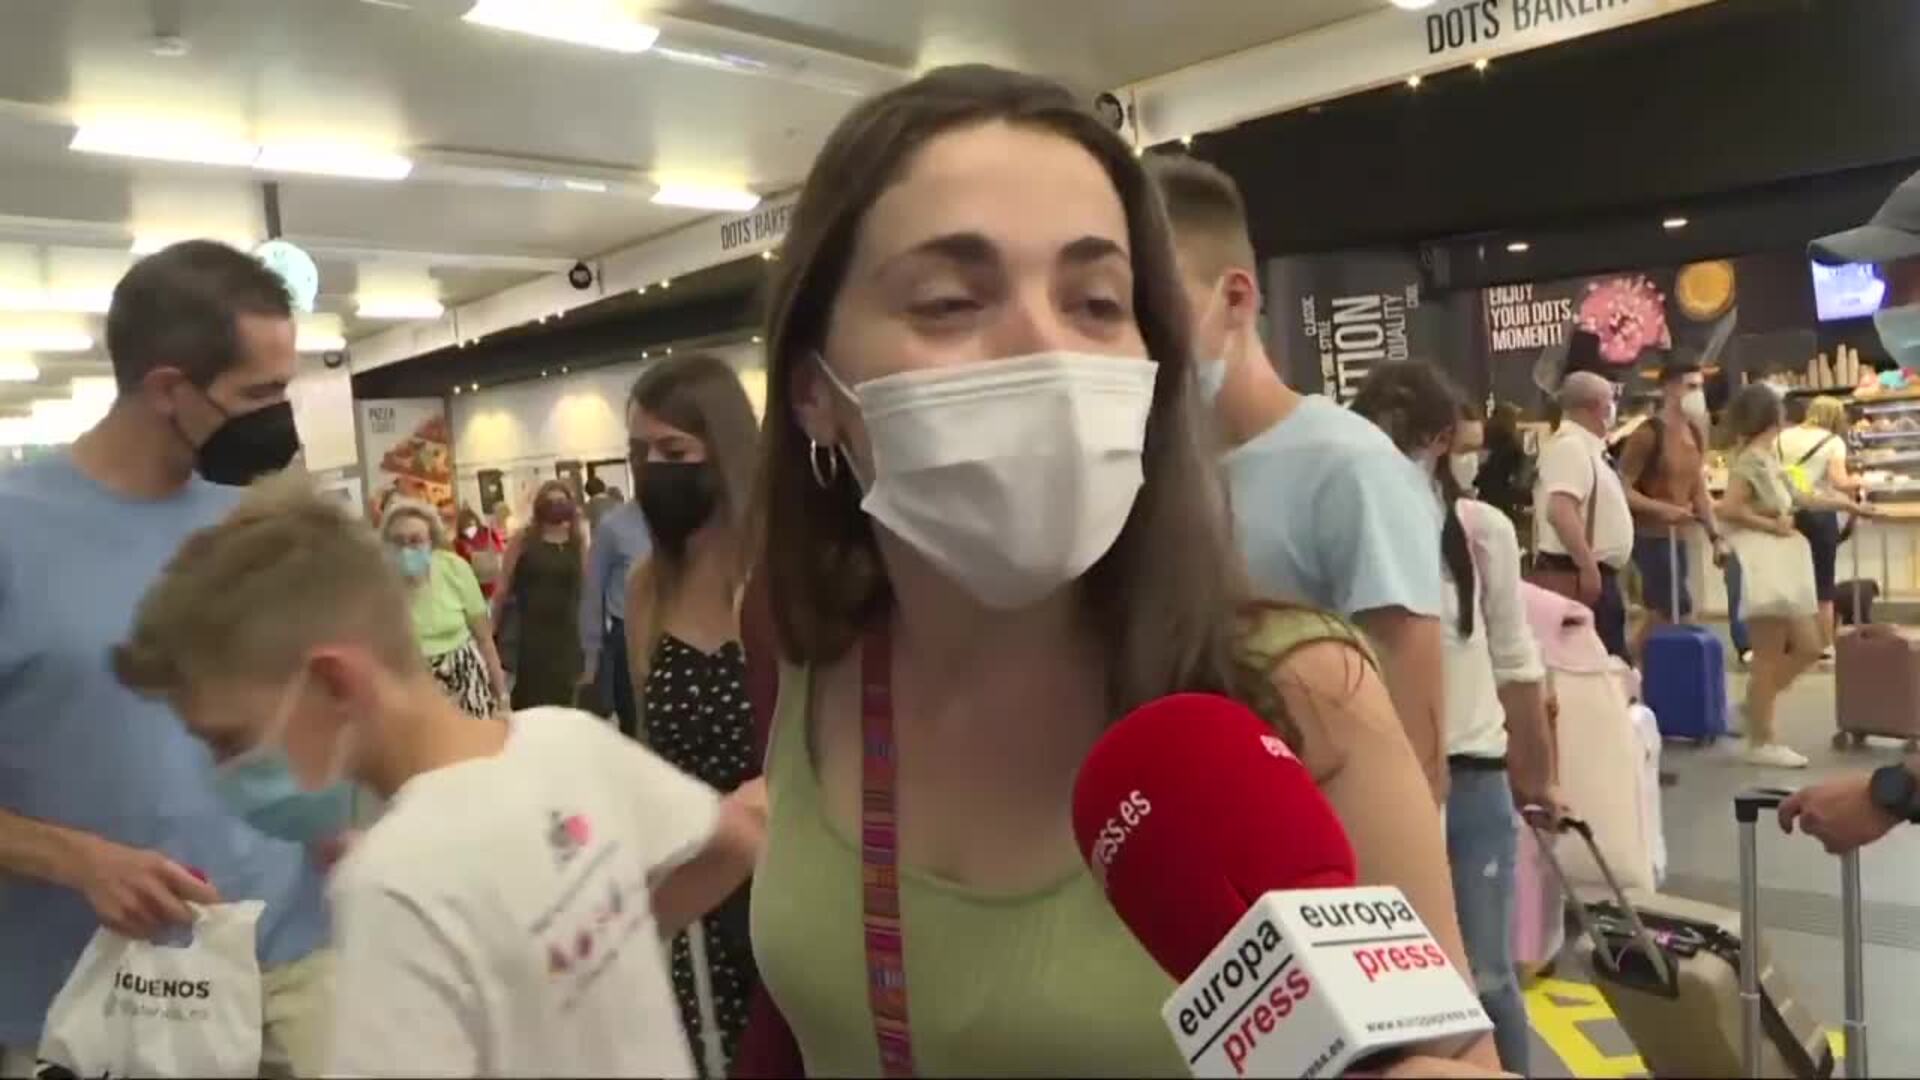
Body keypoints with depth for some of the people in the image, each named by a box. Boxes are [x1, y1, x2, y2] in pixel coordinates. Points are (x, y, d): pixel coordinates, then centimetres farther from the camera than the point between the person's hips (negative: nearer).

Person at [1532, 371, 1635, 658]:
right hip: (1577, 575, -11)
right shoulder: (1570, 445, -16)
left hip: (1599, 573, 11)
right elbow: (1560, 512, -29)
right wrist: (1587, 566, -28)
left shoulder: (1585, 447, 17)